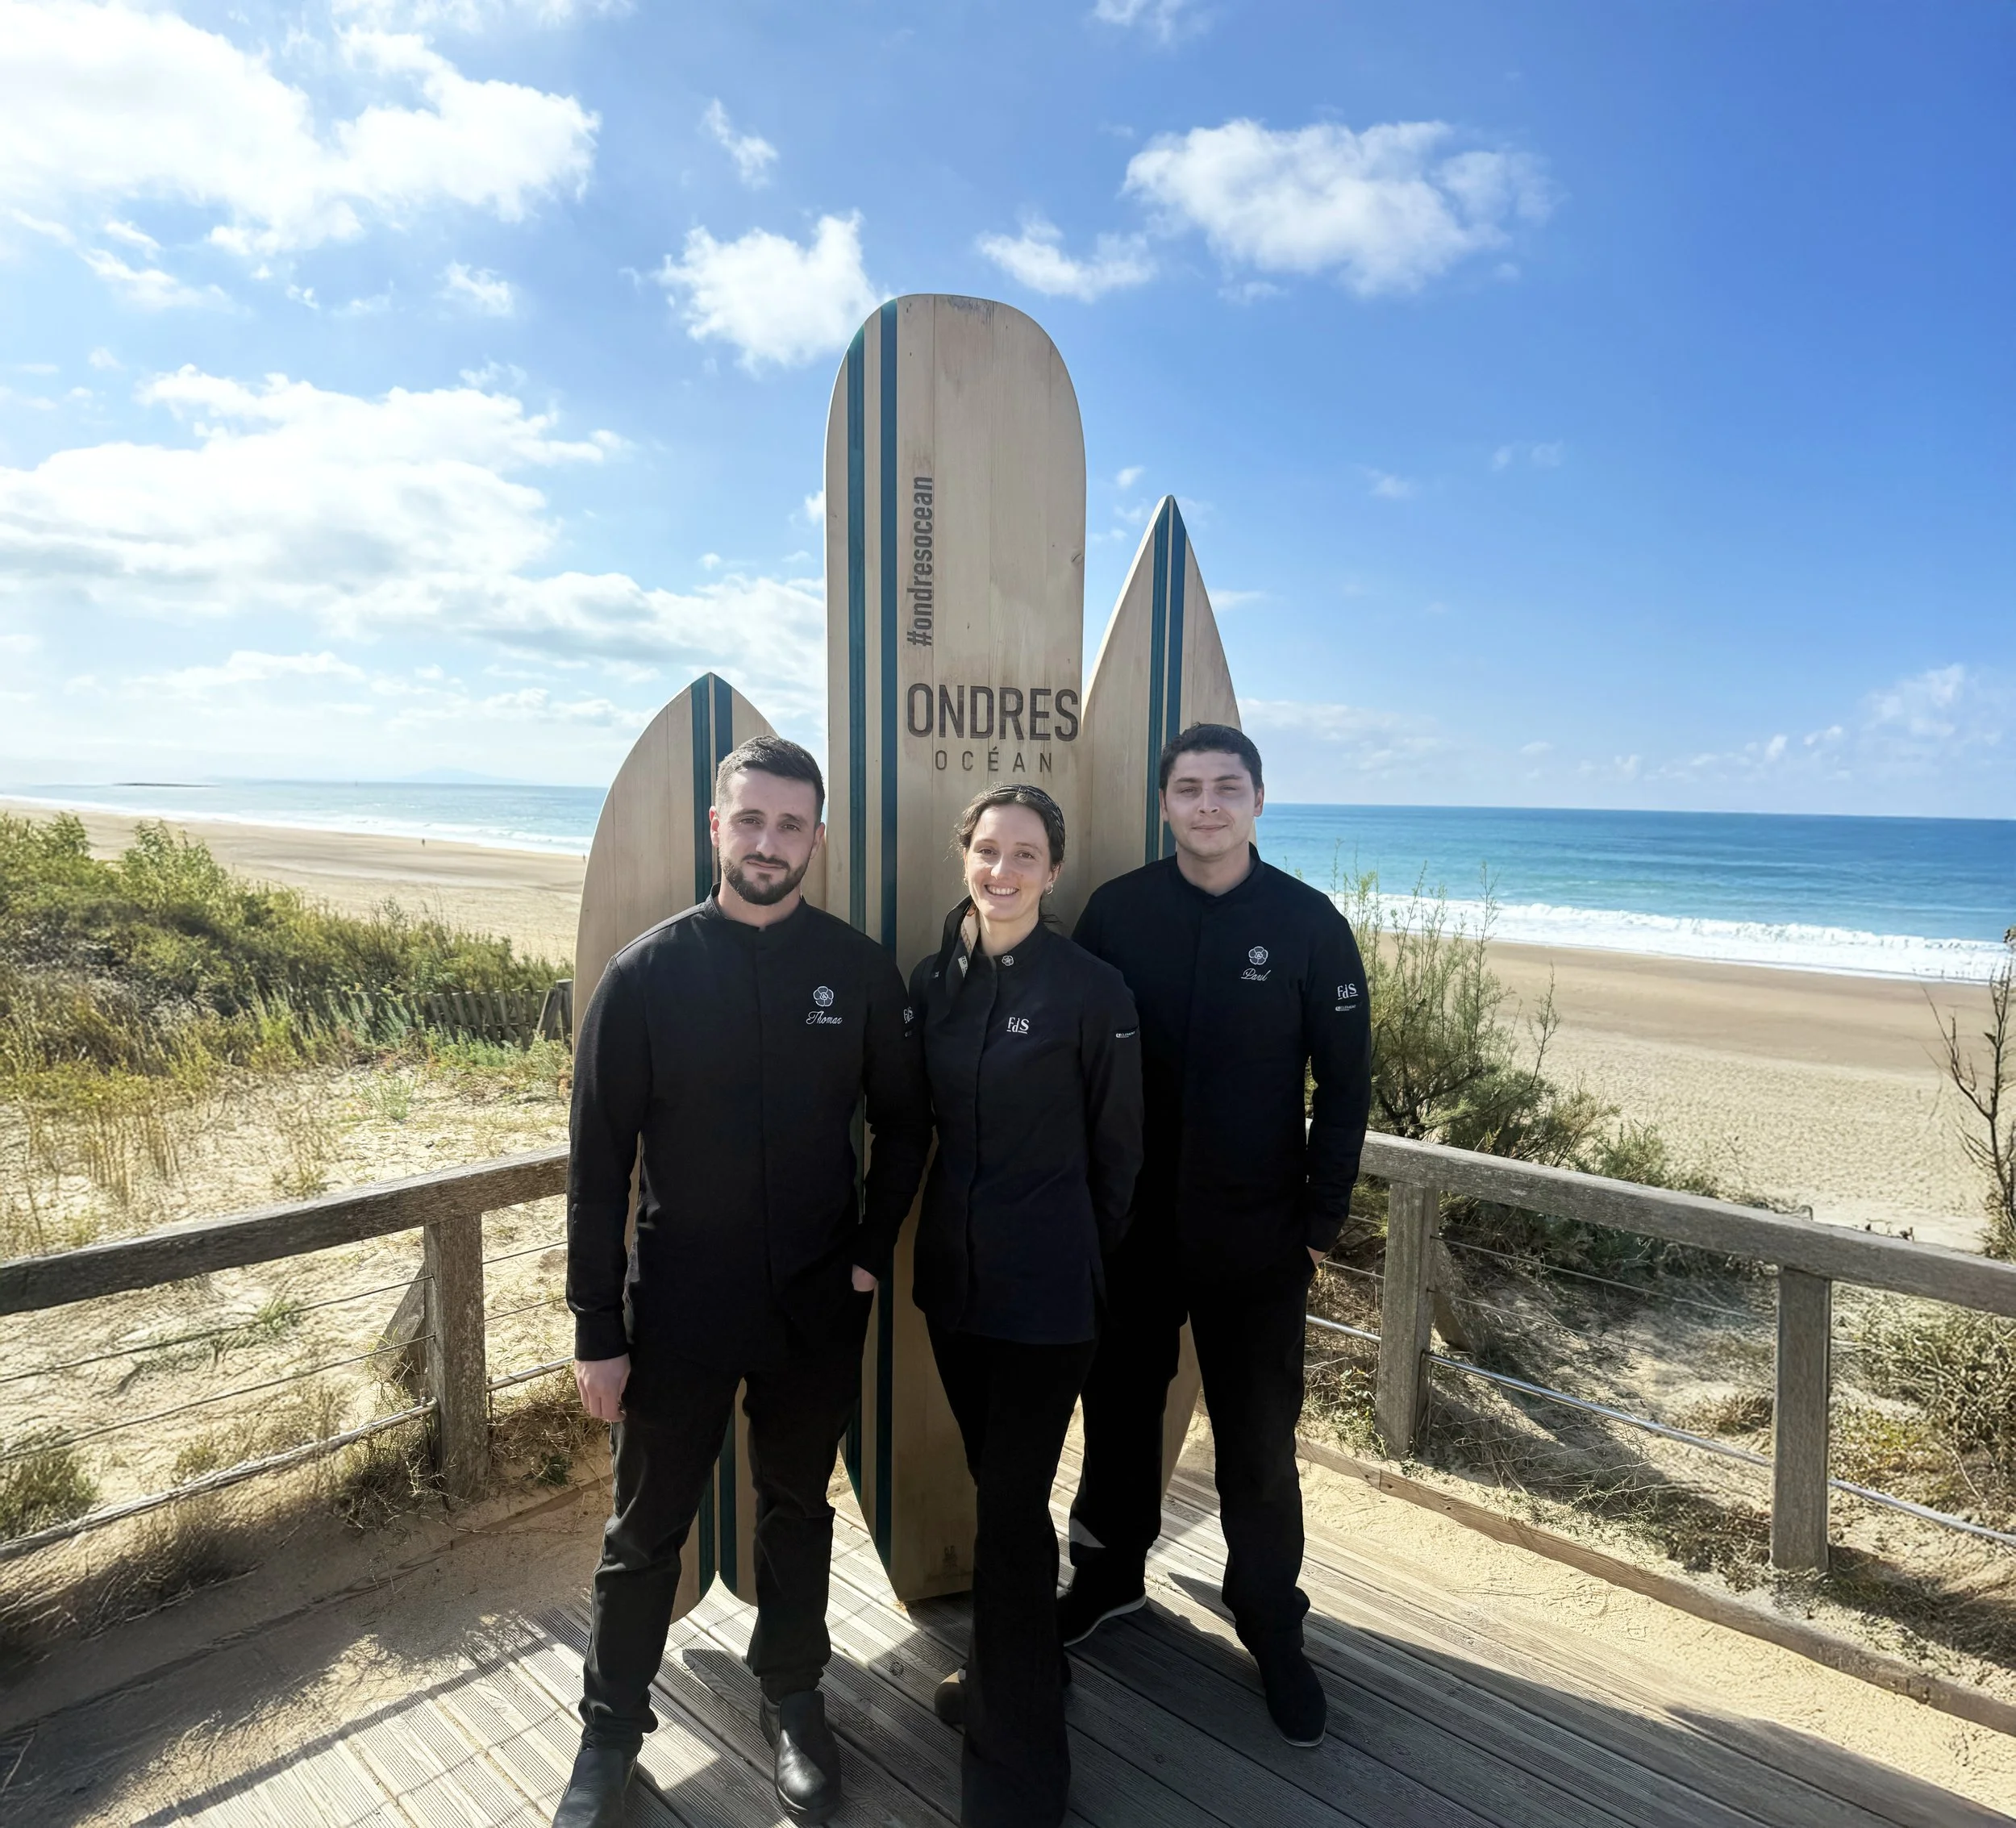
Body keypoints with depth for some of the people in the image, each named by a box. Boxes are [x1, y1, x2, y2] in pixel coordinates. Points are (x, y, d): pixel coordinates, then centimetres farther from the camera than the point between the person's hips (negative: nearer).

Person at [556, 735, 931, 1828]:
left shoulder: (858, 970, -6)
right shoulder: (648, 971, -10)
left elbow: (902, 1125, 6)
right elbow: (599, 1159, -8)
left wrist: (871, 1252, -1)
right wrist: (596, 1328, -7)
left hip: (816, 1307, 2)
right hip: (676, 1307, -1)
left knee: (798, 1512, 20)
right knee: (646, 1530, 15)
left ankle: (792, 1701, 42)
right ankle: (611, 1728, 38)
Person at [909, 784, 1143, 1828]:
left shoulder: (1091, 990, -13)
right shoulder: (933, 981, 2)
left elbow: (1116, 1150, -5)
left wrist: (1071, 1249, 4)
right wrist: (957, 1222, 14)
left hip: (1043, 1289, -5)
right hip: (951, 1272, 5)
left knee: (1010, 1512, 1)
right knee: (996, 1485, 21)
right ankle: (1014, 1671, 44)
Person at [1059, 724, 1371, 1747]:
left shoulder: (1308, 923, -6)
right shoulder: (1115, 912, -4)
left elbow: (1344, 1084, -2)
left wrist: (1321, 1219, -3)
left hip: (1257, 1238, -1)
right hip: (1127, 1224, 2)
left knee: (1258, 1440, 8)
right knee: (1120, 1406, 18)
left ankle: (1272, 1626, 30)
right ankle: (1110, 1571, 41)